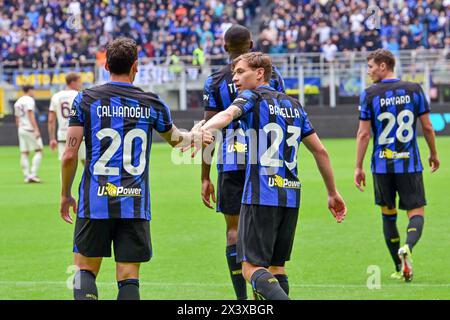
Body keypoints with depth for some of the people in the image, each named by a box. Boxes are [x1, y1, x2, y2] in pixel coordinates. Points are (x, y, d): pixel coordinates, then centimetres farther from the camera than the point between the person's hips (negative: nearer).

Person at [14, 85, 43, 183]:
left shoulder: (17, 102, 17)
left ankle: (26, 176, 1)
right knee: (39, 150, -3)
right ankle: (33, 174, -14)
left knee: (24, 153, 5)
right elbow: (31, 115, -17)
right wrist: (36, 130, -21)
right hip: (30, 129, -8)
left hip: (21, 130, 8)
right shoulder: (29, 100, -7)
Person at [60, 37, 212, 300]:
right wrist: (195, 136, 45)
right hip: (135, 205, 1)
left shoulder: (86, 99, 0)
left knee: (86, 271, 8)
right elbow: (176, 139, 24)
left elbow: (70, 155, -1)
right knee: (129, 278, 4)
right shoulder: (152, 104, 4)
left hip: (95, 202, -1)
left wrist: (66, 194, 12)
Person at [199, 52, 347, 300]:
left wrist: (201, 130, -43)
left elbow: (228, 114, -24)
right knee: (276, 266, 15)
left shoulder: (253, 97, 0)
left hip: (260, 197, -7)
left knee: (252, 268, -7)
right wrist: (333, 193, 29)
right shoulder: (293, 105, 20)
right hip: (291, 196, 7)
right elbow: (320, 151, 22)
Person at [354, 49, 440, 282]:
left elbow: (364, 133, -5)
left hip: (382, 165, 0)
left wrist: (358, 167, 1)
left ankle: (400, 268, 16)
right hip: (410, 164, 0)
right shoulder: (414, 89, 1)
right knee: (416, 213, 2)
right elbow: (427, 127, 4)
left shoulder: (369, 94, -4)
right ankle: (407, 248, -28)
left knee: (388, 215, 14)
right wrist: (433, 154, 19)